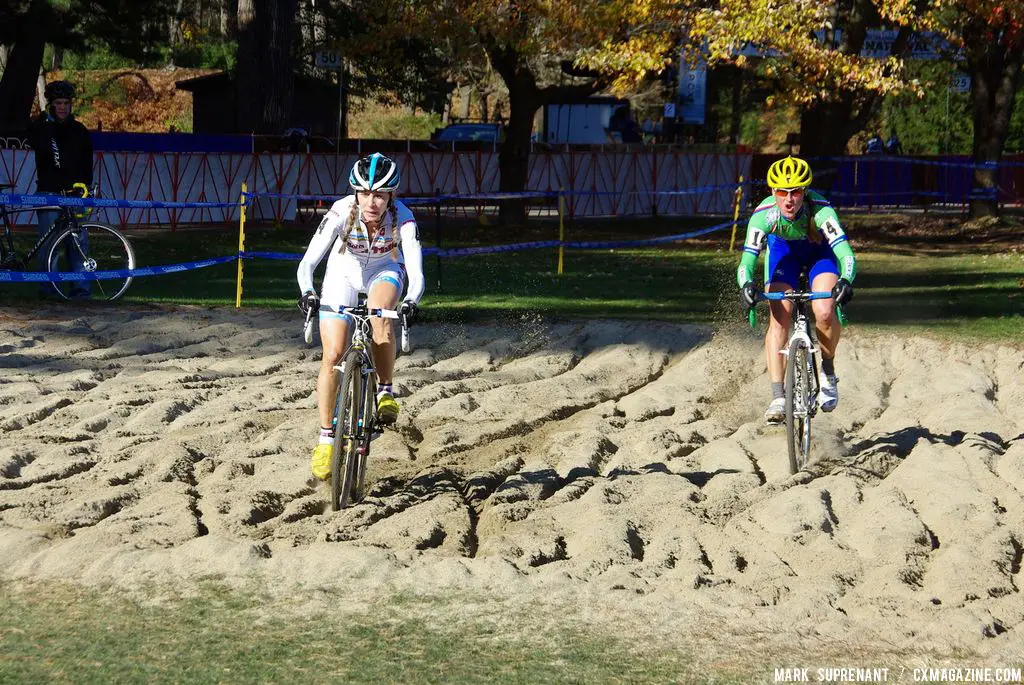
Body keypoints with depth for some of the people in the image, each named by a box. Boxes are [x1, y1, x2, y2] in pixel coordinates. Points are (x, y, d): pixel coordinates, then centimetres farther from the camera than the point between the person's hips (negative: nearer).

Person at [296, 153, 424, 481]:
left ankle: (385, 391, -14)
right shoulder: (341, 213, -31)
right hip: (343, 274, 0)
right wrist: (307, 292, -54)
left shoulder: (402, 219, -31)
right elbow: (307, 262, -35)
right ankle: (326, 437, 4)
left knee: (380, 315, -35)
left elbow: (415, 272, -37)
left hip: (384, 272, 0)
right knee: (332, 355, -12)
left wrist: (411, 300, -57)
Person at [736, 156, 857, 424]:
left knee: (824, 312, -24)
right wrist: (746, 285, -59)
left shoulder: (820, 210, -38)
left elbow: (845, 252, -45)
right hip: (783, 249, 1)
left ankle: (828, 373, 3)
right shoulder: (763, 215, -33)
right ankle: (778, 397, -14)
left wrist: (846, 281, -65)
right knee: (779, 318, -17)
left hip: (819, 250, -1)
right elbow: (747, 259, -37)